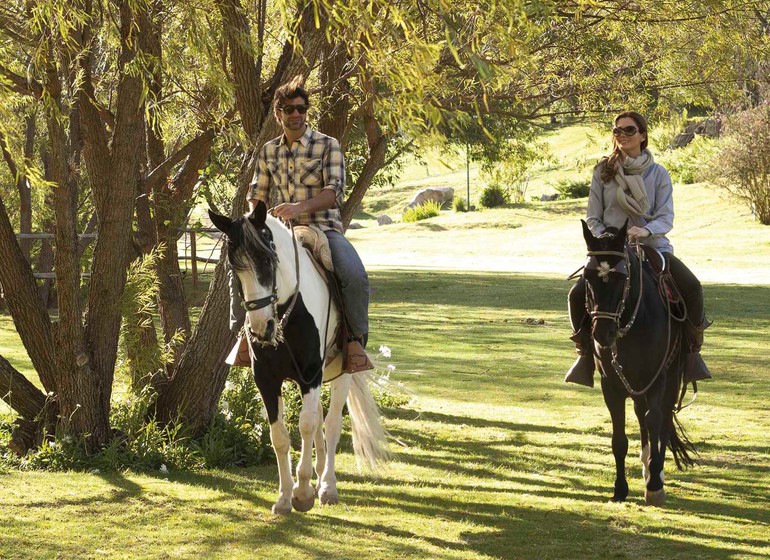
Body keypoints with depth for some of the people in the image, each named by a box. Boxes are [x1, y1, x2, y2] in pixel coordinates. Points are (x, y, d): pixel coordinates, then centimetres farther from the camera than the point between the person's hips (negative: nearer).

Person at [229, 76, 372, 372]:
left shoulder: (327, 145, -2)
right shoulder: (268, 151, 12)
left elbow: (335, 191, -14)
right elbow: (256, 194, 15)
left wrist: (300, 207, -30)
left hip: (323, 229, -4)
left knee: (354, 276, -30)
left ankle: (355, 340, -14)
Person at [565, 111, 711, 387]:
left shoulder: (658, 174, 3)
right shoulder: (603, 171, 5)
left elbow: (666, 218, -4)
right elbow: (593, 218, 4)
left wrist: (646, 230, -26)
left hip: (653, 246, -1)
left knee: (691, 287, -26)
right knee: (578, 294, -21)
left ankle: (692, 348, -7)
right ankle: (586, 350, 3)